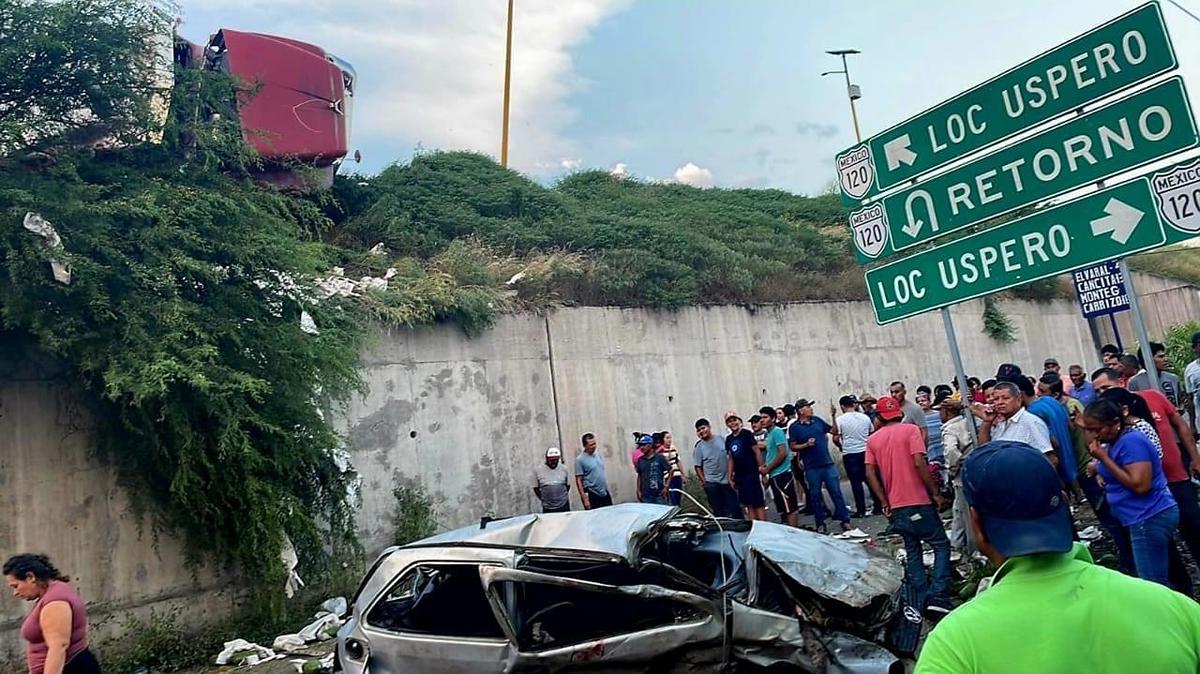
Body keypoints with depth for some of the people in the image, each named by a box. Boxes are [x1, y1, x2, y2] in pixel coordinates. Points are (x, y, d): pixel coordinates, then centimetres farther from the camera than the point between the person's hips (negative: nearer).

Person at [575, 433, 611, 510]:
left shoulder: (597, 455, 11)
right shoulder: (580, 460, -10)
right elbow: (578, 480, -12)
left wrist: (607, 490, 17)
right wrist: (584, 499, -17)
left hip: (604, 494, 7)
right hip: (592, 496, -7)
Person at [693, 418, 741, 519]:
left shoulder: (721, 439, 1)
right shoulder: (698, 447, -3)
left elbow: (730, 456, 9)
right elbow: (698, 467, -1)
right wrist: (703, 481, -7)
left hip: (726, 480, 1)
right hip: (711, 484, -1)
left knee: (734, 506, 7)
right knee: (718, 510, 4)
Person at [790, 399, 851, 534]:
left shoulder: (817, 420, 8)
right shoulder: (795, 427, -2)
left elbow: (833, 430, 18)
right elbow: (793, 447, -2)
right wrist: (806, 445, -17)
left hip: (828, 463, 3)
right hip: (812, 467, -3)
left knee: (836, 492, 2)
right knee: (815, 496, 5)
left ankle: (845, 520, 10)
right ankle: (820, 524, 15)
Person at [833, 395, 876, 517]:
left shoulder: (840, 419, -8)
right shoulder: (865, 417, 4)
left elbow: (835, 439, -10)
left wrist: (841, 447, 10)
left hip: (850, 454, -3)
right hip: (865, 452, 4)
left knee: (856, 482, 1)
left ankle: (861, 510, 3)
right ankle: (877, 506, 14)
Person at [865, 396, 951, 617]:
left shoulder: (872, 439, 7)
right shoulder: (910, 430, -6)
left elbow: (870, 473, 2)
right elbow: (919, 463, -16)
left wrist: (884, 503, 6)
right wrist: (936, 493, -9)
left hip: (895, 507, 5)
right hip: (919, 502, -4)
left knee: (912, 551, 15)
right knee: (941, 545, 6)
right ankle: (938, 598, -6)